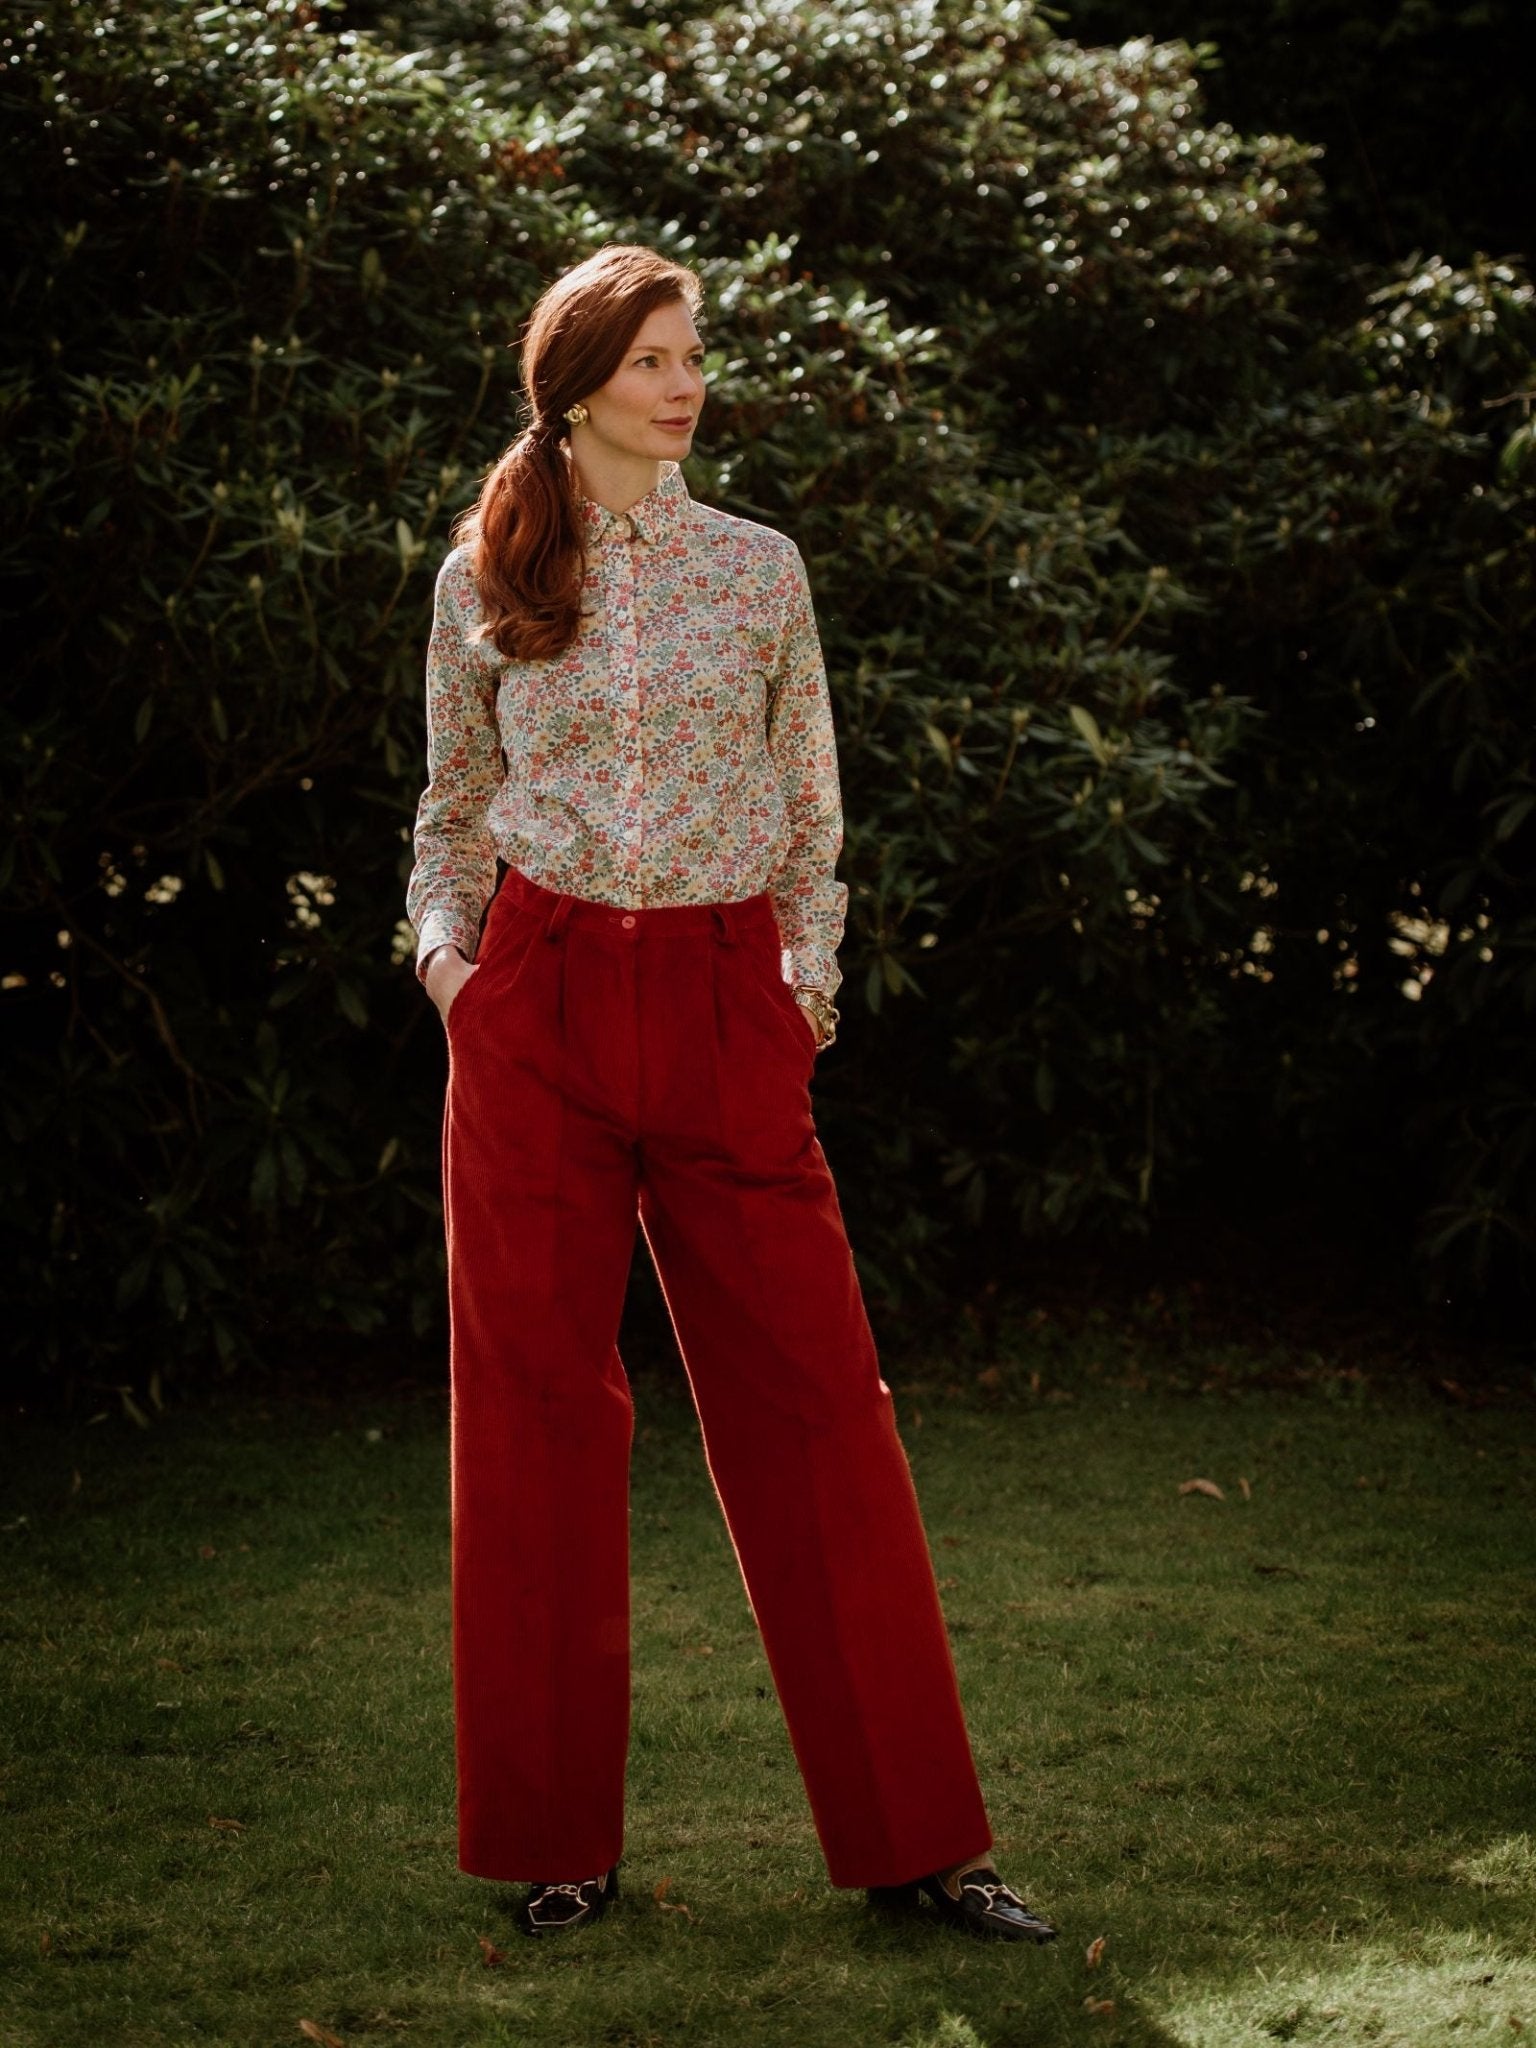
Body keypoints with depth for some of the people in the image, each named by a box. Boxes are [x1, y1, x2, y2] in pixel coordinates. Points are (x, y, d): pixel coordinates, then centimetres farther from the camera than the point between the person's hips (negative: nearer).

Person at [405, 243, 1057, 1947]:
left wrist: (807, 978, 1)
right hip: (533, 1005, 0)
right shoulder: (484, 576, 8)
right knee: (537, 1404, 1)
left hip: (727, 1004, 0)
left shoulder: (759, 568, 9)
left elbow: (811, 810, 13)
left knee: (813, 1392, -3)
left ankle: (911, 1836, 4)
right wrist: (449, 950, 0)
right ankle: (558, 1837, 11)